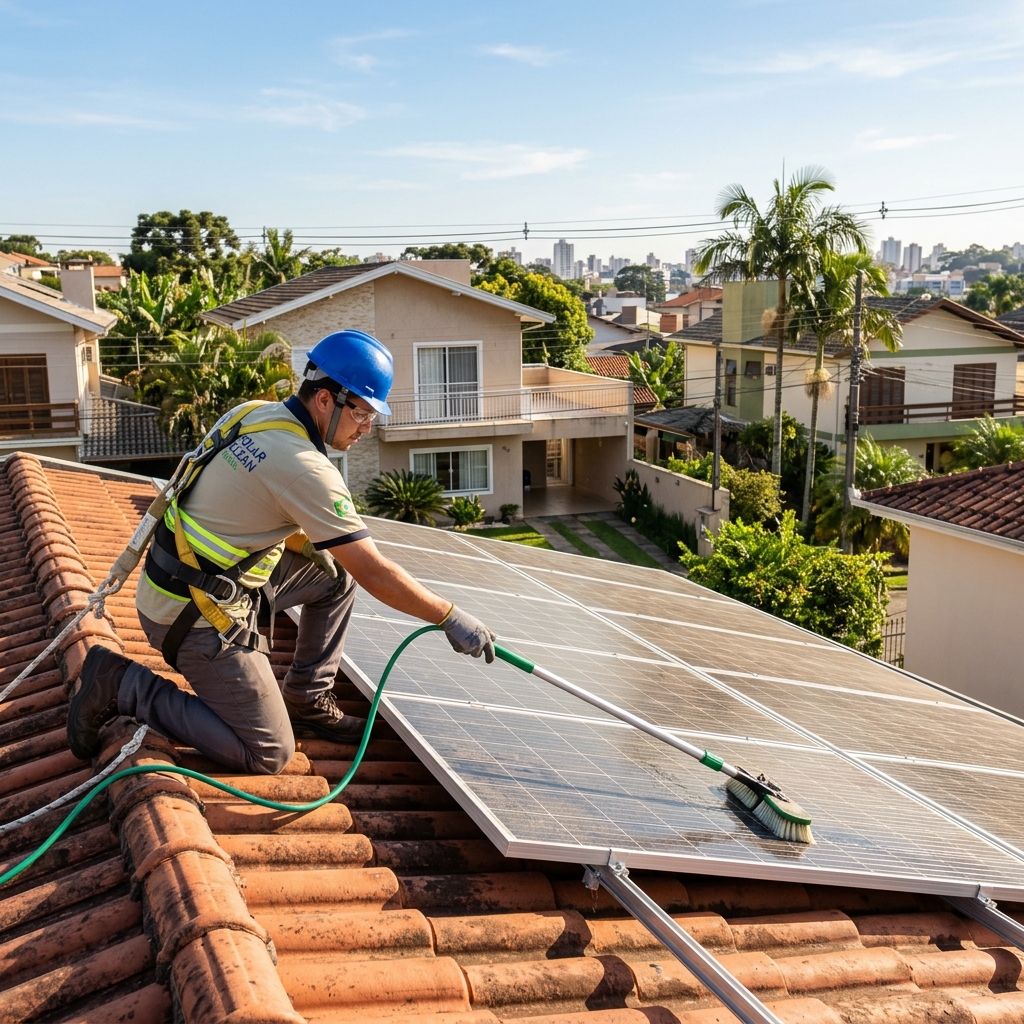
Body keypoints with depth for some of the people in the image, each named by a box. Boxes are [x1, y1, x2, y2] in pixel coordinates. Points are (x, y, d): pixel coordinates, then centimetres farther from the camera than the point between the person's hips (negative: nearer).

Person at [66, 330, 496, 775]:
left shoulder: (252, 413, 0)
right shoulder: (305, 468, -24)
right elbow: (373, 572, -21)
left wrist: (303, 540, 6)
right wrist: (451, 617, -12)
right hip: (194, 613, -9)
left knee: (335, 575, 13)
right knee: (268, 754, -2)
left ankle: (306, 700, 22)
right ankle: (124, 685, 0)